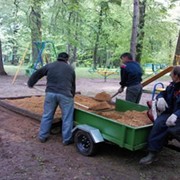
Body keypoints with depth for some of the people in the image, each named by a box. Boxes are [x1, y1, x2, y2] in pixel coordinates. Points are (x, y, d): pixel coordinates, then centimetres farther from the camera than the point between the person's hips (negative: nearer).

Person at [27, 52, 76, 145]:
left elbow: (37, 74, 21)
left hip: (50, 93, 2)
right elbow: (73, 85, 19)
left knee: (47, 116, 14)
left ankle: (42, 137, 23)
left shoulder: (49, 66, 15)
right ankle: (66, 139, 12)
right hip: (65, 95, -2)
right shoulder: (70, 69, 15)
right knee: (67, 118, 7)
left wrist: (30, 83, 36)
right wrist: (72, 96, 31)